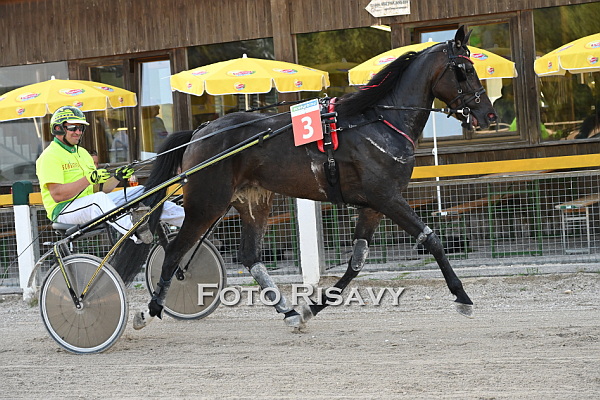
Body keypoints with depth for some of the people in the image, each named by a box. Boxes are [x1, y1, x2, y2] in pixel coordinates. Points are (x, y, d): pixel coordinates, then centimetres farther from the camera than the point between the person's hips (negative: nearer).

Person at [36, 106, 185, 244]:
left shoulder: (82, 153, 21)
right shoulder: (50, 156, -7)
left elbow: (98, 189, 17)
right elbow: (57, 195, -20)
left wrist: (117, 177, -1)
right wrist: (89, 179, -26)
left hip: (91, 206, 9)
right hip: (64, 211, -9)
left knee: (140, 192, 1)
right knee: (99, 199, -40)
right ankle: (136, 234, -58)